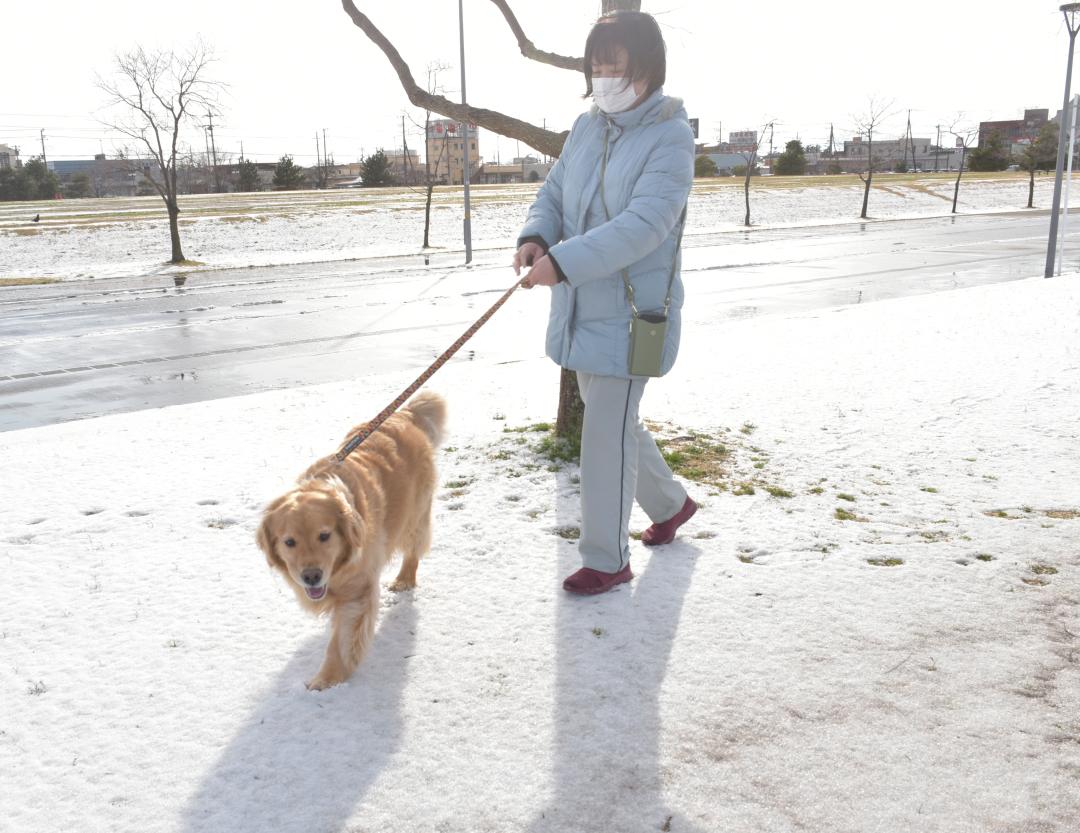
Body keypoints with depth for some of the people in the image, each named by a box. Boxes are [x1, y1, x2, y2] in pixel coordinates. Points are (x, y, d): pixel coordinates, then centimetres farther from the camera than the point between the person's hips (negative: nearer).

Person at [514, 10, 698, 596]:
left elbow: (643, 226, -26)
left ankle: (606, 560, 14)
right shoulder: (586, 128, 7)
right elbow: (553, 195, 9)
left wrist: (562, 262, -34)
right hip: (581, 307, 8)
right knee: (614, 422, 20)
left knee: (606, 433, -3)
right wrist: (535, 238, -13)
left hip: (629, 312, -8)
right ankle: (670, 503, 43)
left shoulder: (670, 138, -14)